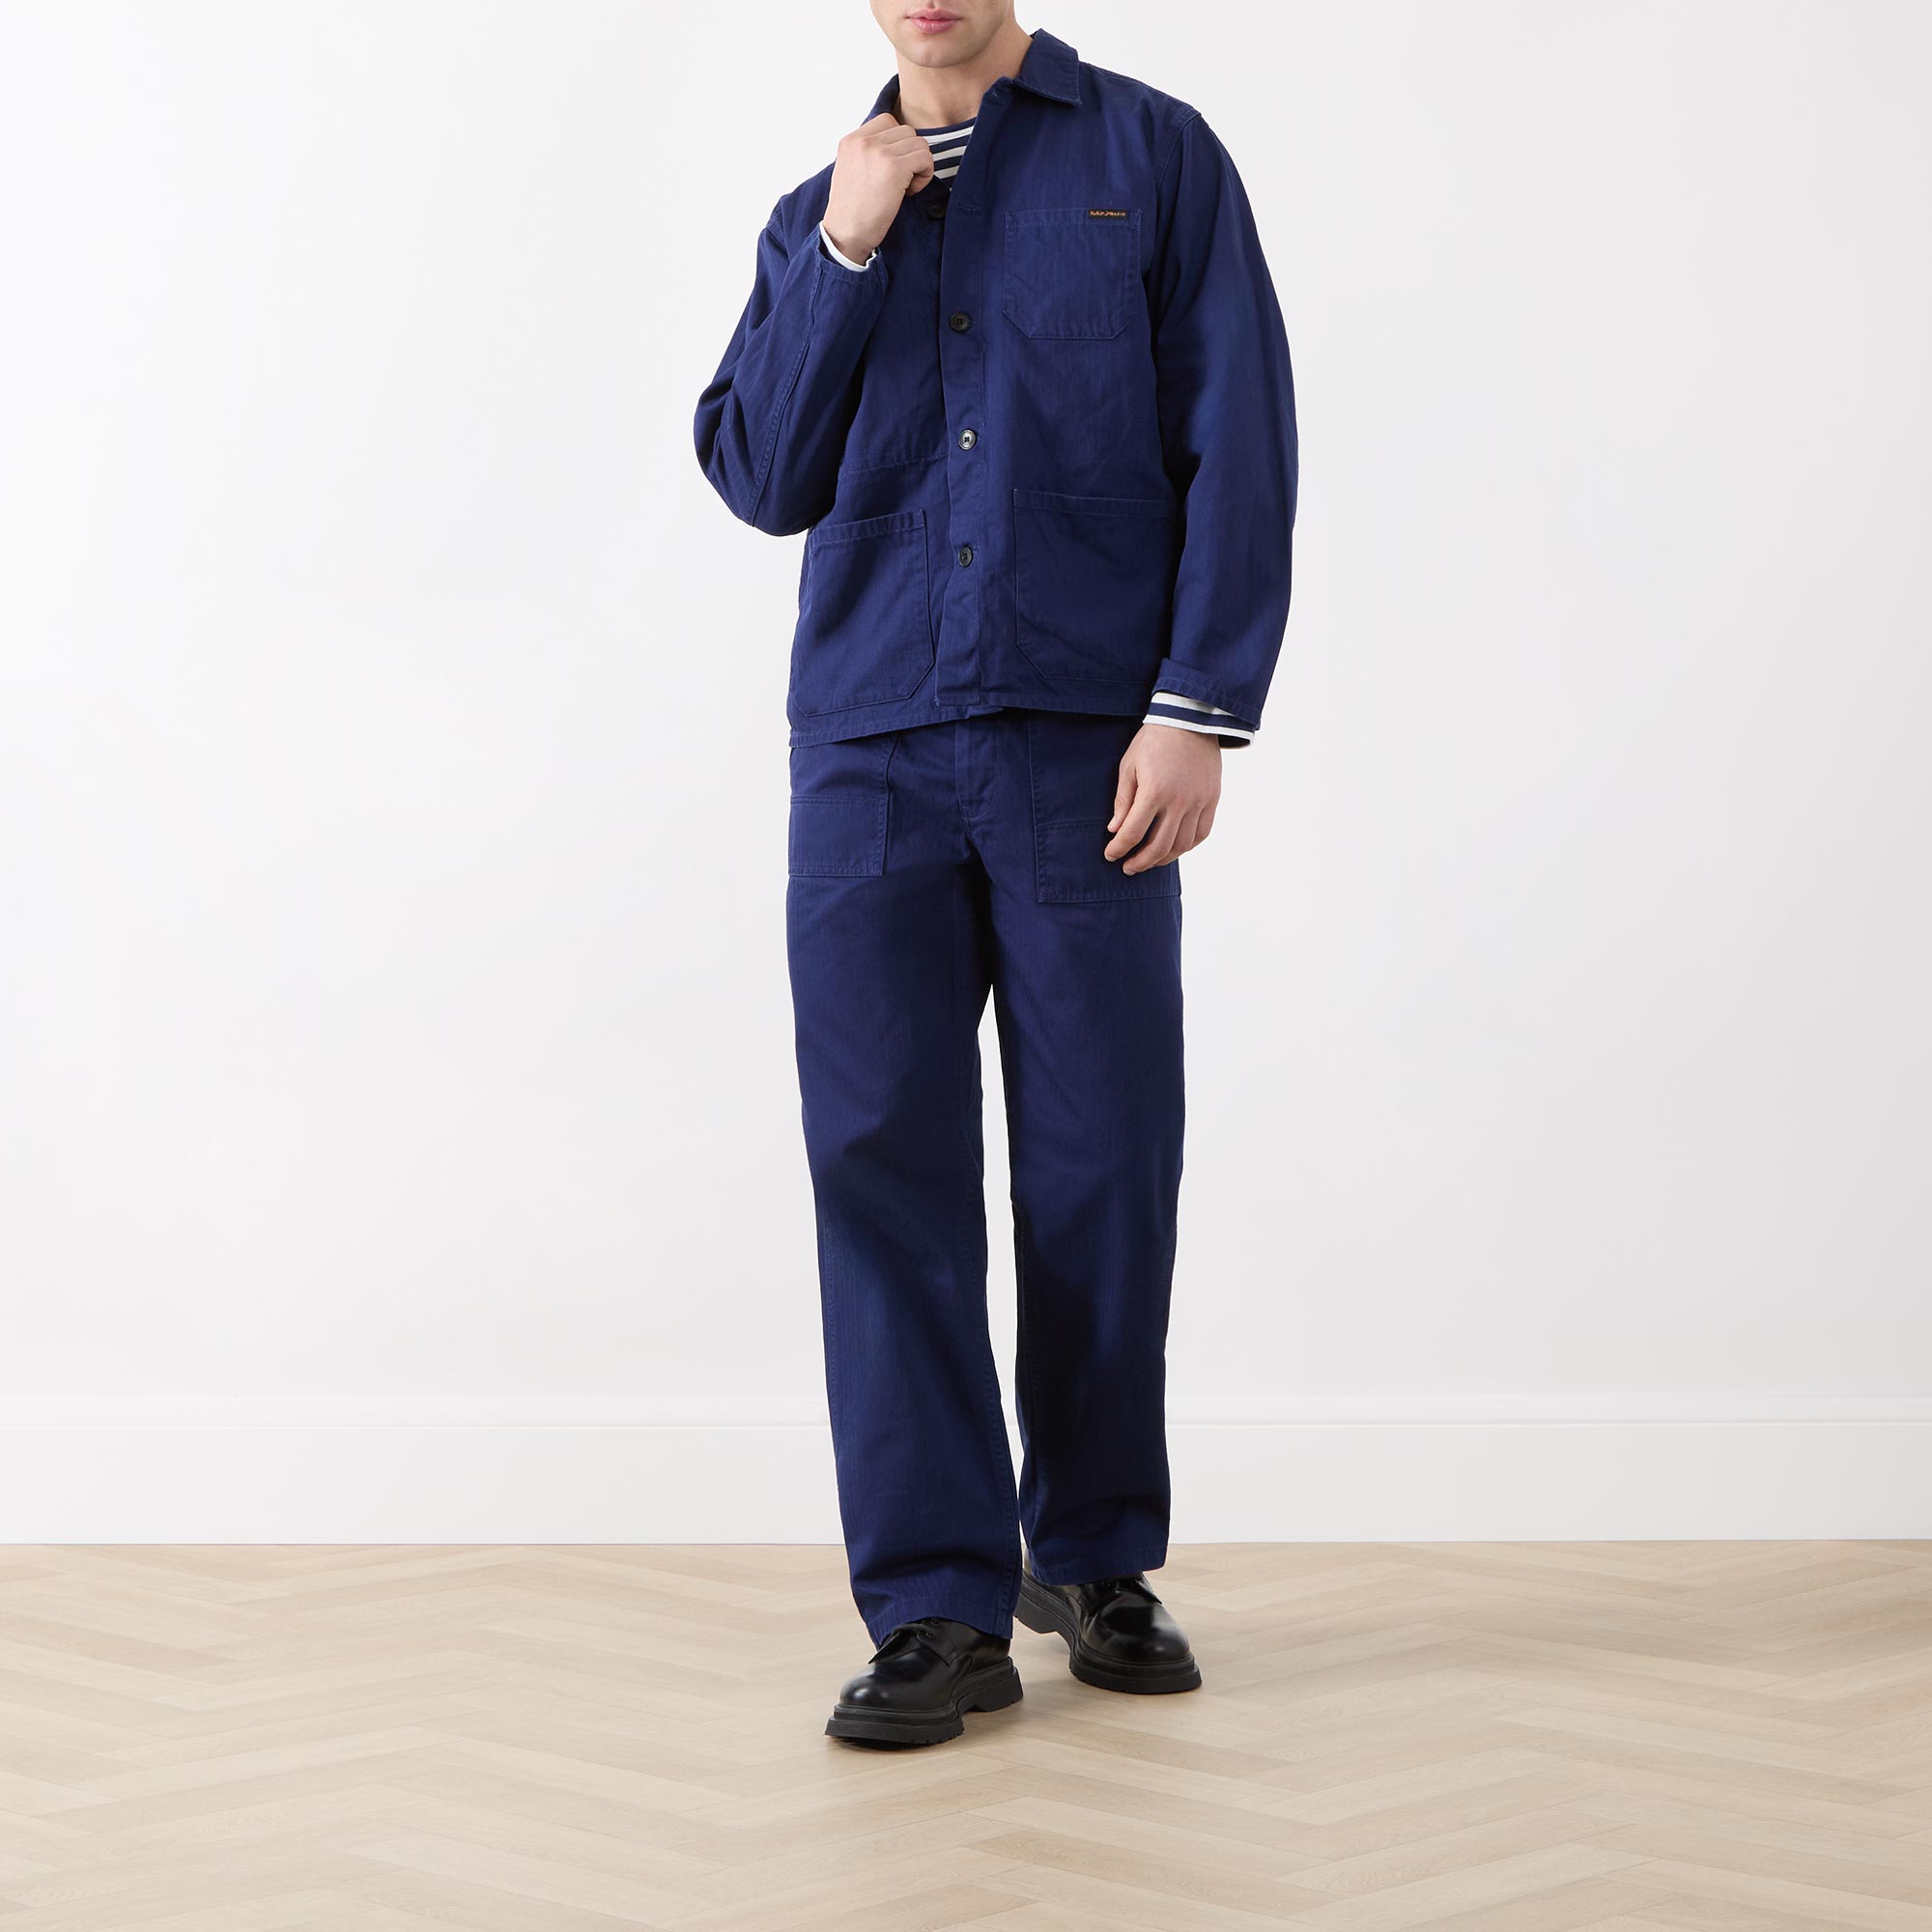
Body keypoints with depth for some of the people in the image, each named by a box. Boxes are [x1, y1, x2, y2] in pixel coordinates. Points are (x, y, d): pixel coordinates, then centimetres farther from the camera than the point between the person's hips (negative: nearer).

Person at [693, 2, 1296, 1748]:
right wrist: (846, 246, -2)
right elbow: (761, 476, 7)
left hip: (1086, 748, -2)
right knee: (884, 1160, -3)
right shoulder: (821, 213, 17)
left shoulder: (1151, 158, 7)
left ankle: (1095, 1558, 21)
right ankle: (937, 1609, 3)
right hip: (870, 755, 2)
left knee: (1102, 1167, 2)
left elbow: (1235, 446, 1)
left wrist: (1199, 707, -8)